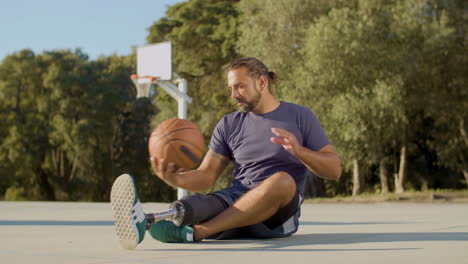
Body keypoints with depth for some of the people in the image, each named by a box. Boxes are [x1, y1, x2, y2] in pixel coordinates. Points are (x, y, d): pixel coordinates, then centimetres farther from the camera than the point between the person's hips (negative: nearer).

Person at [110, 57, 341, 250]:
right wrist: (175, 179, -14)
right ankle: (144, 221, -67)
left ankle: (192, 233, -48)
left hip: (281, 210, -2)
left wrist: (298, 150, -17)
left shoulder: (301, 117, 5)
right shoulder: (229, 125, 13)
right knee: (202, 203, -33)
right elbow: (206, 177, 9)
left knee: (281, 180, -37)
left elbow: (334, 170, 2)